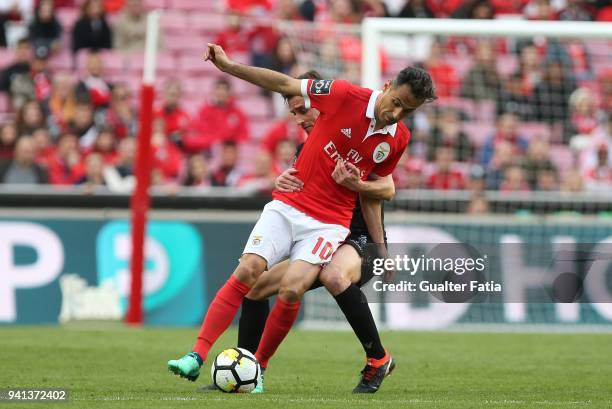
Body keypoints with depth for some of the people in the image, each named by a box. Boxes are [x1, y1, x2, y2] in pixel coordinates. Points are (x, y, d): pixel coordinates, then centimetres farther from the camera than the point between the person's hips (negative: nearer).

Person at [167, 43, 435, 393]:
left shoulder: (399, 139, 1)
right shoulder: (347, 96, -9)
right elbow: (284, 84, -3)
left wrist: (355, 184, -8)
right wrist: (227, 66, -6)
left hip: (329, 223, 1)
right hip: (288, 205, 0)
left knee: (291, 291, -20)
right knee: (247, 271, -18)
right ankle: (197, 358, -18)